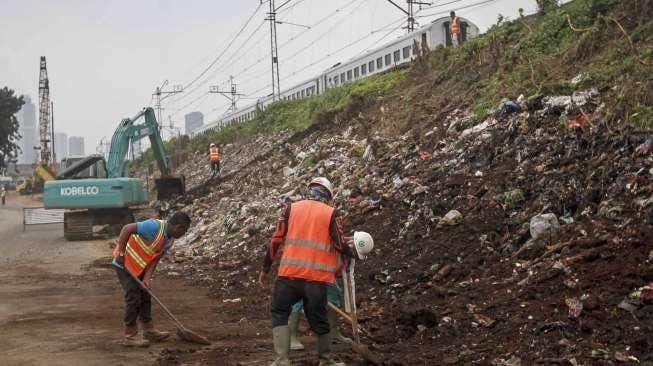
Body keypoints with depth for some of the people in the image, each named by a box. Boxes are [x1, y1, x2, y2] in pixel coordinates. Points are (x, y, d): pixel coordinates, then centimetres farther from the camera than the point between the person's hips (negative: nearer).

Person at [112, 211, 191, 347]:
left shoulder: (169, 241, 0)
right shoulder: (155, 226, -28)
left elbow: (155, 259, -2)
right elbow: (127, 229, -29)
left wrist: (147, 277, -17)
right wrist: (120, 253, -28)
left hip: (139, 267, 9)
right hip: (124, 263, -9)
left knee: (145, 296, 13)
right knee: (133, 298, -7)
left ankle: (149, 331, 23)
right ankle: (130, 336, 1)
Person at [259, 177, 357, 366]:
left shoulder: (290, 208, 8)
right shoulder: (331, 213, 4)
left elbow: (276, 240, 7)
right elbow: (340, 245, 0)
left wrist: (266, 269, 15)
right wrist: (353, 254, 22)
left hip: (289, 274, 0)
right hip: (318, 277, 0)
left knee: (279, 312, 12)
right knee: (319, 319, 14)